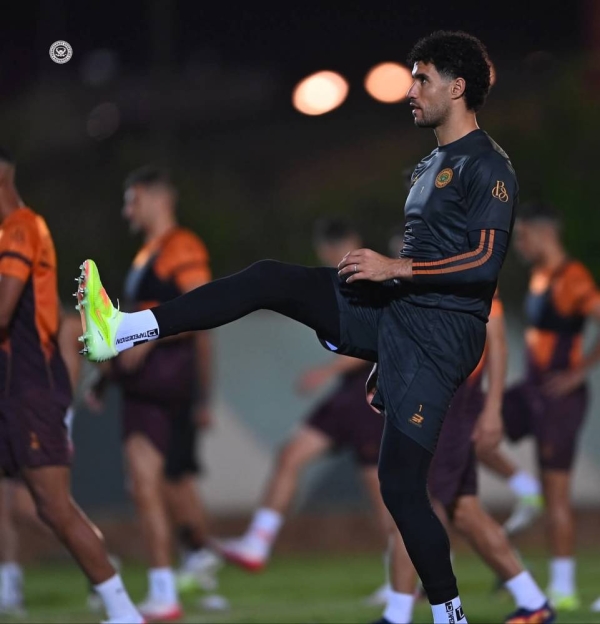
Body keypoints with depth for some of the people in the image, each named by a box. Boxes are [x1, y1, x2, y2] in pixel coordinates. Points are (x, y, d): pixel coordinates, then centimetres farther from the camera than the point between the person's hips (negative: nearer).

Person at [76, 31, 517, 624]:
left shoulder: (487, 167, -10)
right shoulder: (429, 166, 20)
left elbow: (485, 262, -21)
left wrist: (395, 268, -18)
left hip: (439, 335, -8)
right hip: (391, 312, 8)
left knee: (401, 485, -12)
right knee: (271, 279, -6)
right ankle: (121, 330, -12)